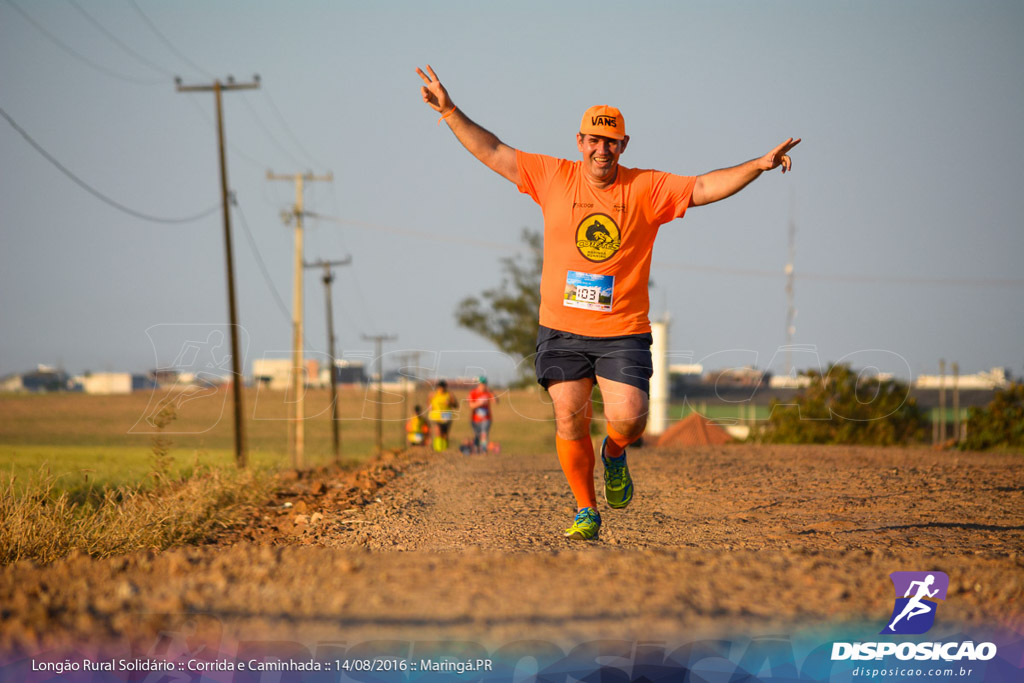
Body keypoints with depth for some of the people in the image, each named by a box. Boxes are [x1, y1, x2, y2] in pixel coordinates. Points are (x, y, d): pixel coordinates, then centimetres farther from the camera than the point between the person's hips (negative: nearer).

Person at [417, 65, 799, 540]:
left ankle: (614, 455, 23)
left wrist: (758, 166, -19)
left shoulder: (647, 189, 0)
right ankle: (586, 513, 15)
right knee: (570, 421, -2)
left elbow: (704, 188, -7)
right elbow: (493, 153, 5)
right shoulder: (554, 178, 3)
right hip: (562, 329, 1)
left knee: (629, 419, -14)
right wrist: (450, 112, -2)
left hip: (623, 331, -1)